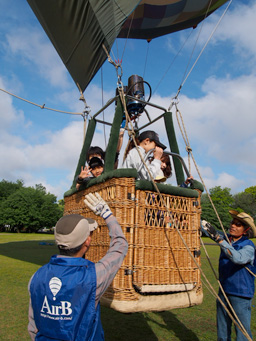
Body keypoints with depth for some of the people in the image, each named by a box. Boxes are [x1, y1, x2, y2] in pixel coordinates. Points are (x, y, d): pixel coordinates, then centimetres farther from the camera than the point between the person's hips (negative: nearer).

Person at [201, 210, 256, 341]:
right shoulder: (226, 239, 2)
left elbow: (238, 258, -37)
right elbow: (206, 227, 9)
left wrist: (218, 239, -42)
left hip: (241, 294, -6)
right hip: (224, 291, 6)